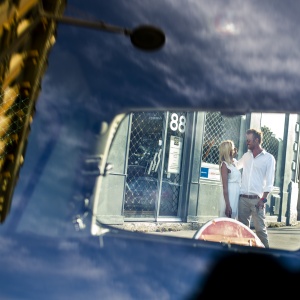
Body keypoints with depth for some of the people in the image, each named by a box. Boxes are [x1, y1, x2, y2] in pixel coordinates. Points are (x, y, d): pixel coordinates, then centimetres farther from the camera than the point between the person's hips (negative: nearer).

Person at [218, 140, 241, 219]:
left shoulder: (234, 164, 15)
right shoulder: (225, 165, -8)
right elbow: (225, 187, -15)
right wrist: (227, 205, -20)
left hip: (236, 199, 8)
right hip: (229, 200, -8)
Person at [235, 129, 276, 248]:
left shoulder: (268, 158, 0)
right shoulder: (246, 156, 13)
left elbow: (269, 181, -4)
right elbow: (236, 165, 35)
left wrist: (263, 199, -10)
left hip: (256, 199, -4)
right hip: (243, 198, 5)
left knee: (260, 228, -7)